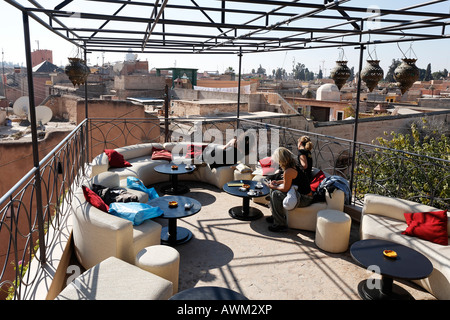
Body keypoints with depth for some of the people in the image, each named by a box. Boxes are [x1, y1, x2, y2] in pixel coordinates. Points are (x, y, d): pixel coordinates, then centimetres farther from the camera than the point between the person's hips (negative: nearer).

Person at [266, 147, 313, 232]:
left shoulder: (288, 171, -26)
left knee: (276, 194, -20)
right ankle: (275, 216, 24)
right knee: (274, 189, 12)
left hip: (304, 199, -10)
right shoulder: (294, 165, 4)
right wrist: (278, 182, 13)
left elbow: (285, 189, -19)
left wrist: (273, 187, -4)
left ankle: (280, 224, -12)